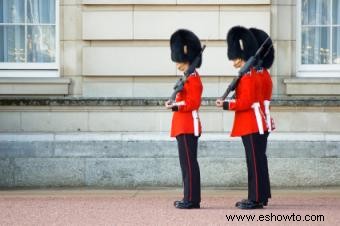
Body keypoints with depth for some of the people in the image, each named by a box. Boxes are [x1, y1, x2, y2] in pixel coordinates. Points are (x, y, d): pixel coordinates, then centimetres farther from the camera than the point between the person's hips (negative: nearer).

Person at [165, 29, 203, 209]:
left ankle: (191, 199, -6)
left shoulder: (193, 78, -13)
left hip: (188, 126, -10)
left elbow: (193, 102, -20)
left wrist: (175, 106, -23)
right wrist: (174, 103, 9)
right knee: (187, 162, 12)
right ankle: (190, 198, 16)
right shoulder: (189, 78, 18)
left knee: (189, 162, -8)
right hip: (185, 125, 10)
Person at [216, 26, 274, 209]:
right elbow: (265, 93, 21)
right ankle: (260, 196, 18)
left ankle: (256, 199, -5)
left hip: (251, 125, -10)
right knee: (258, 160, 13)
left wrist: (225, 105, -13)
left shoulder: (247, 76, -15)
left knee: (255, 161, -7)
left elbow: (245, 102, -20)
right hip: (258, 125, 10)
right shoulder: (256, 73, 15)